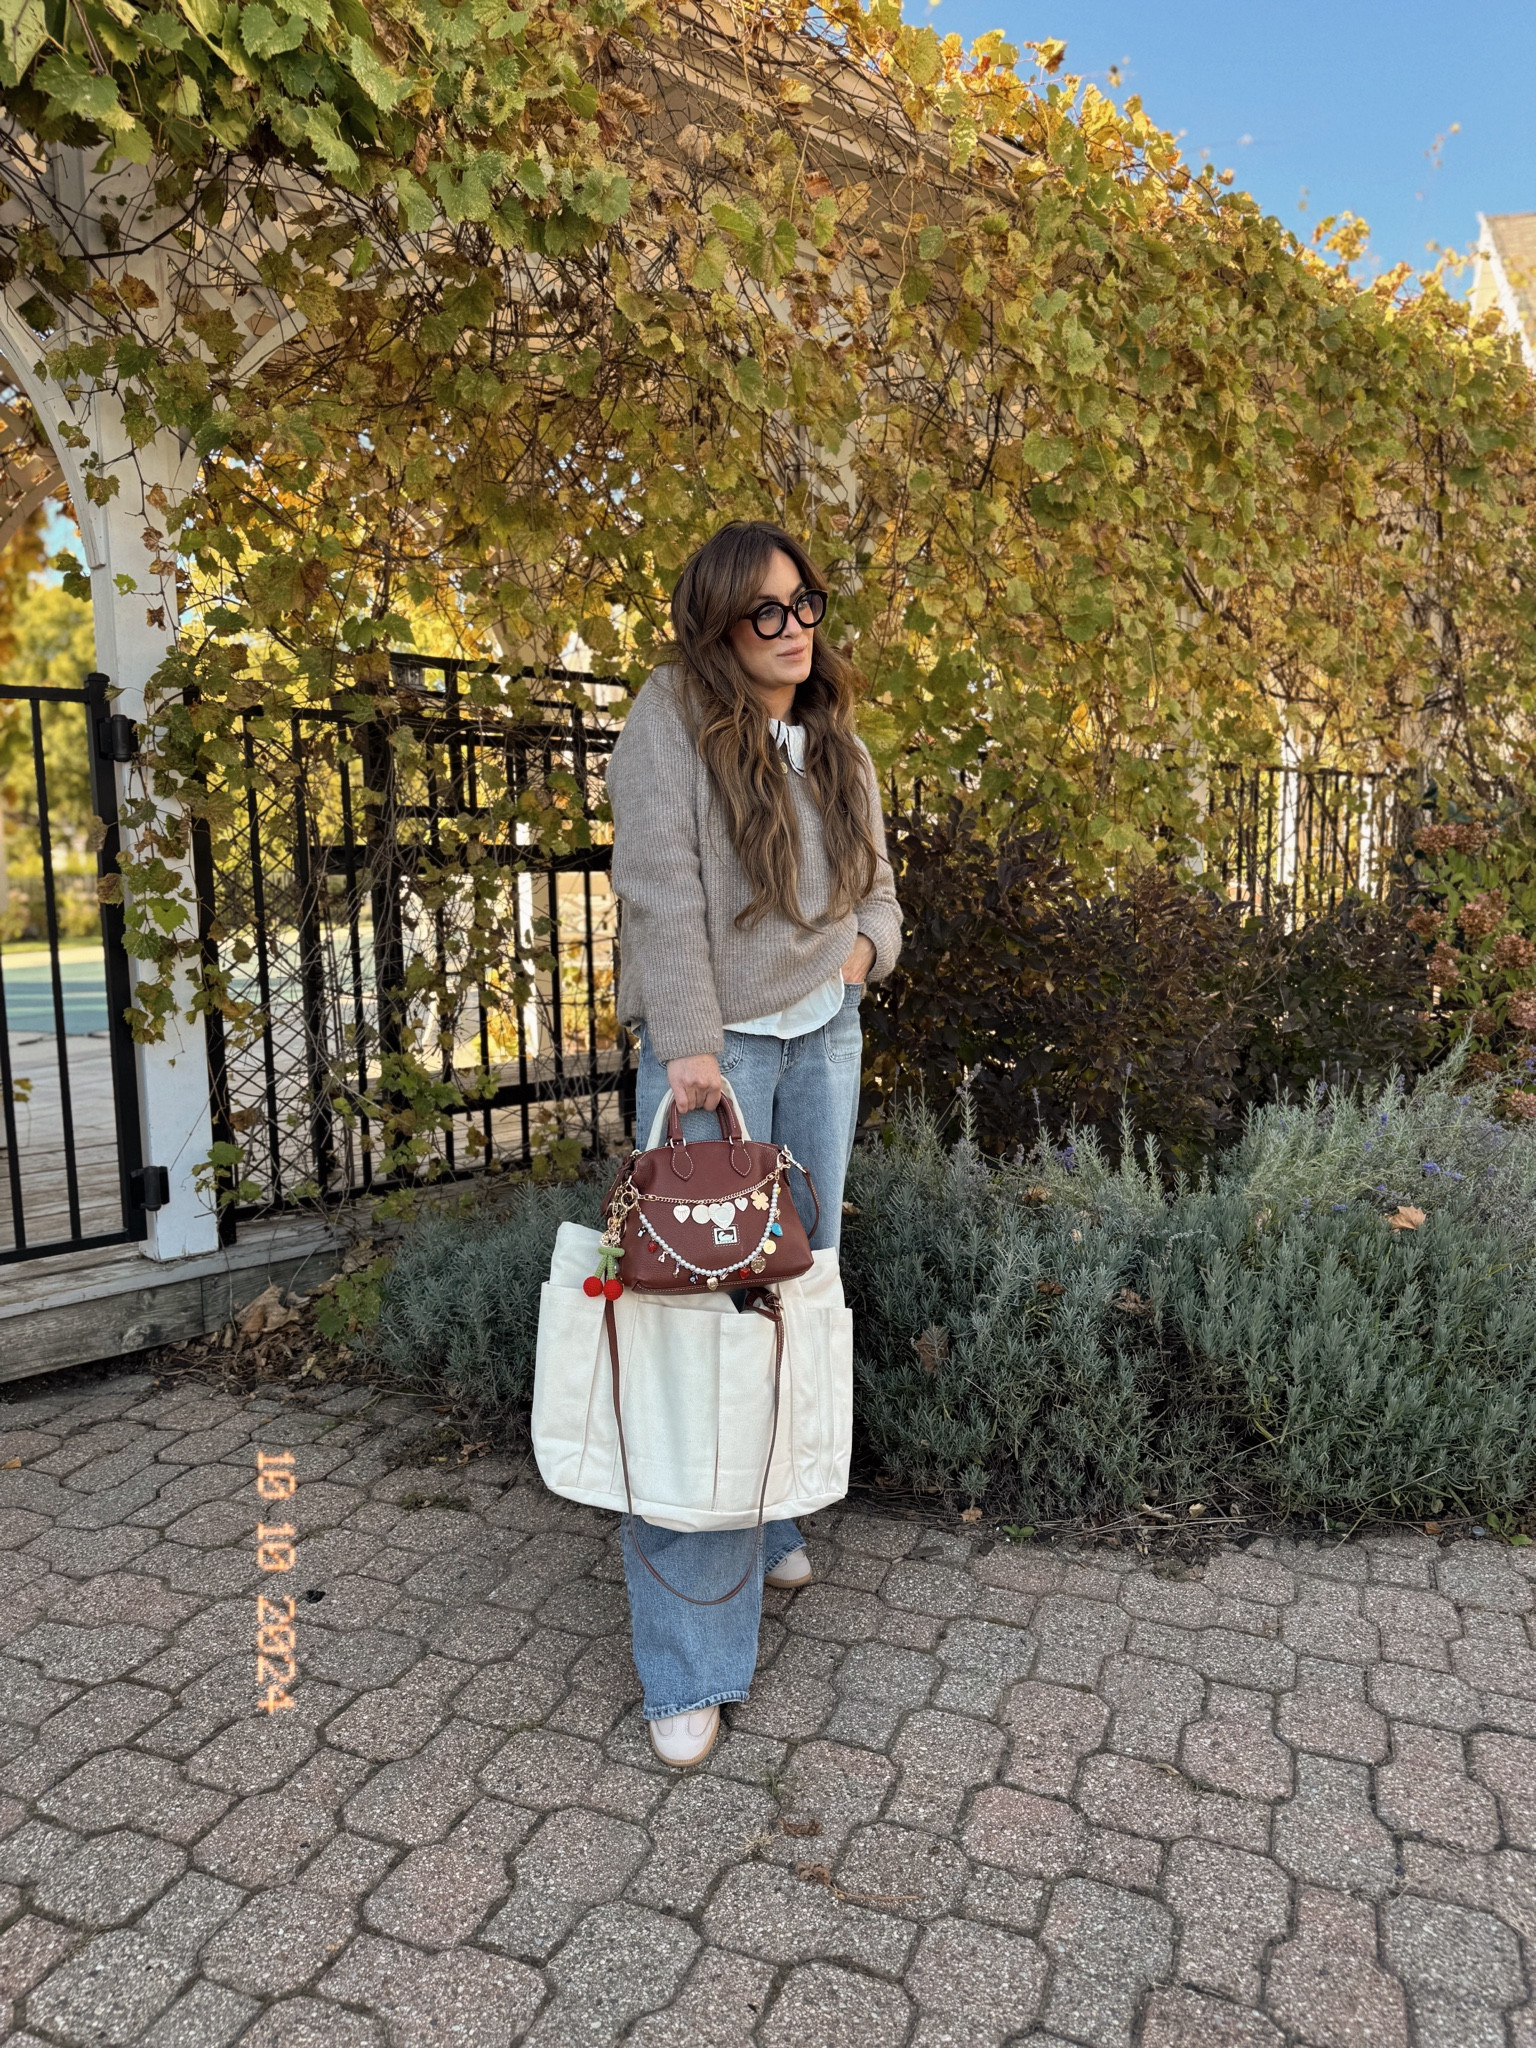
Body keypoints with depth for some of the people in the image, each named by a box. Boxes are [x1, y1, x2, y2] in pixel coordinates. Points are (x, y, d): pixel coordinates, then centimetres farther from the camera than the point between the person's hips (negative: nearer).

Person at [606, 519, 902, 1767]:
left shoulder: (837, 742, 15)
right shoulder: (670, 723, -7)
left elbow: (877, 880, 23)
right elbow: (660, 890, -16)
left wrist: (868, 942, 1)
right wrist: (689, 1045, -24)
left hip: (825, 1036, 7)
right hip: (716, 1049, -7)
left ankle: (773, 1525, 32)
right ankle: (691, 1665, -1)